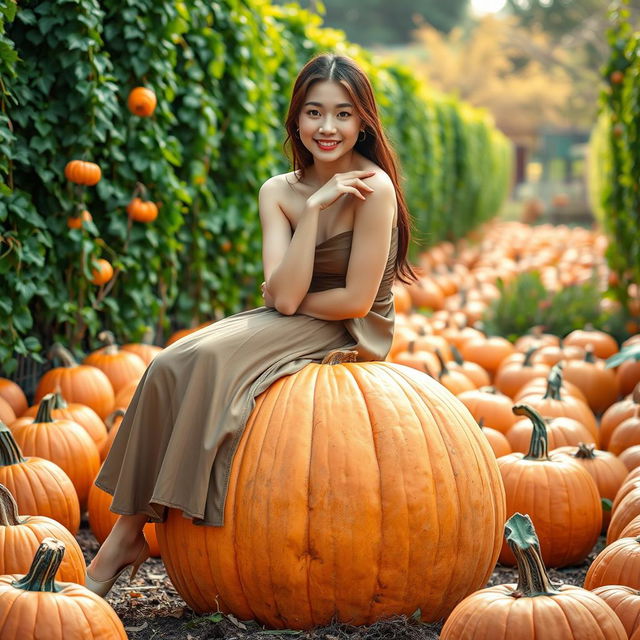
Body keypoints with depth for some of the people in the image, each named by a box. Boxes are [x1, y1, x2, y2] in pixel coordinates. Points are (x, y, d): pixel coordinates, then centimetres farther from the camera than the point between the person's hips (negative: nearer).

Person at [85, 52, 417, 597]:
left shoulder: (373, 187, -14)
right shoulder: (279, 192, 3)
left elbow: (356, 300, -16)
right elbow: (282, 294, -12)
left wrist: (294, 299, -4)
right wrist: (312, 209, -18)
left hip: (351, 335, -6)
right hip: (292, 327, 6)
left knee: (210, 361, -28)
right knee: (172, 366, -20)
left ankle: (129, 534, -20)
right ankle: (128, 524, -18)